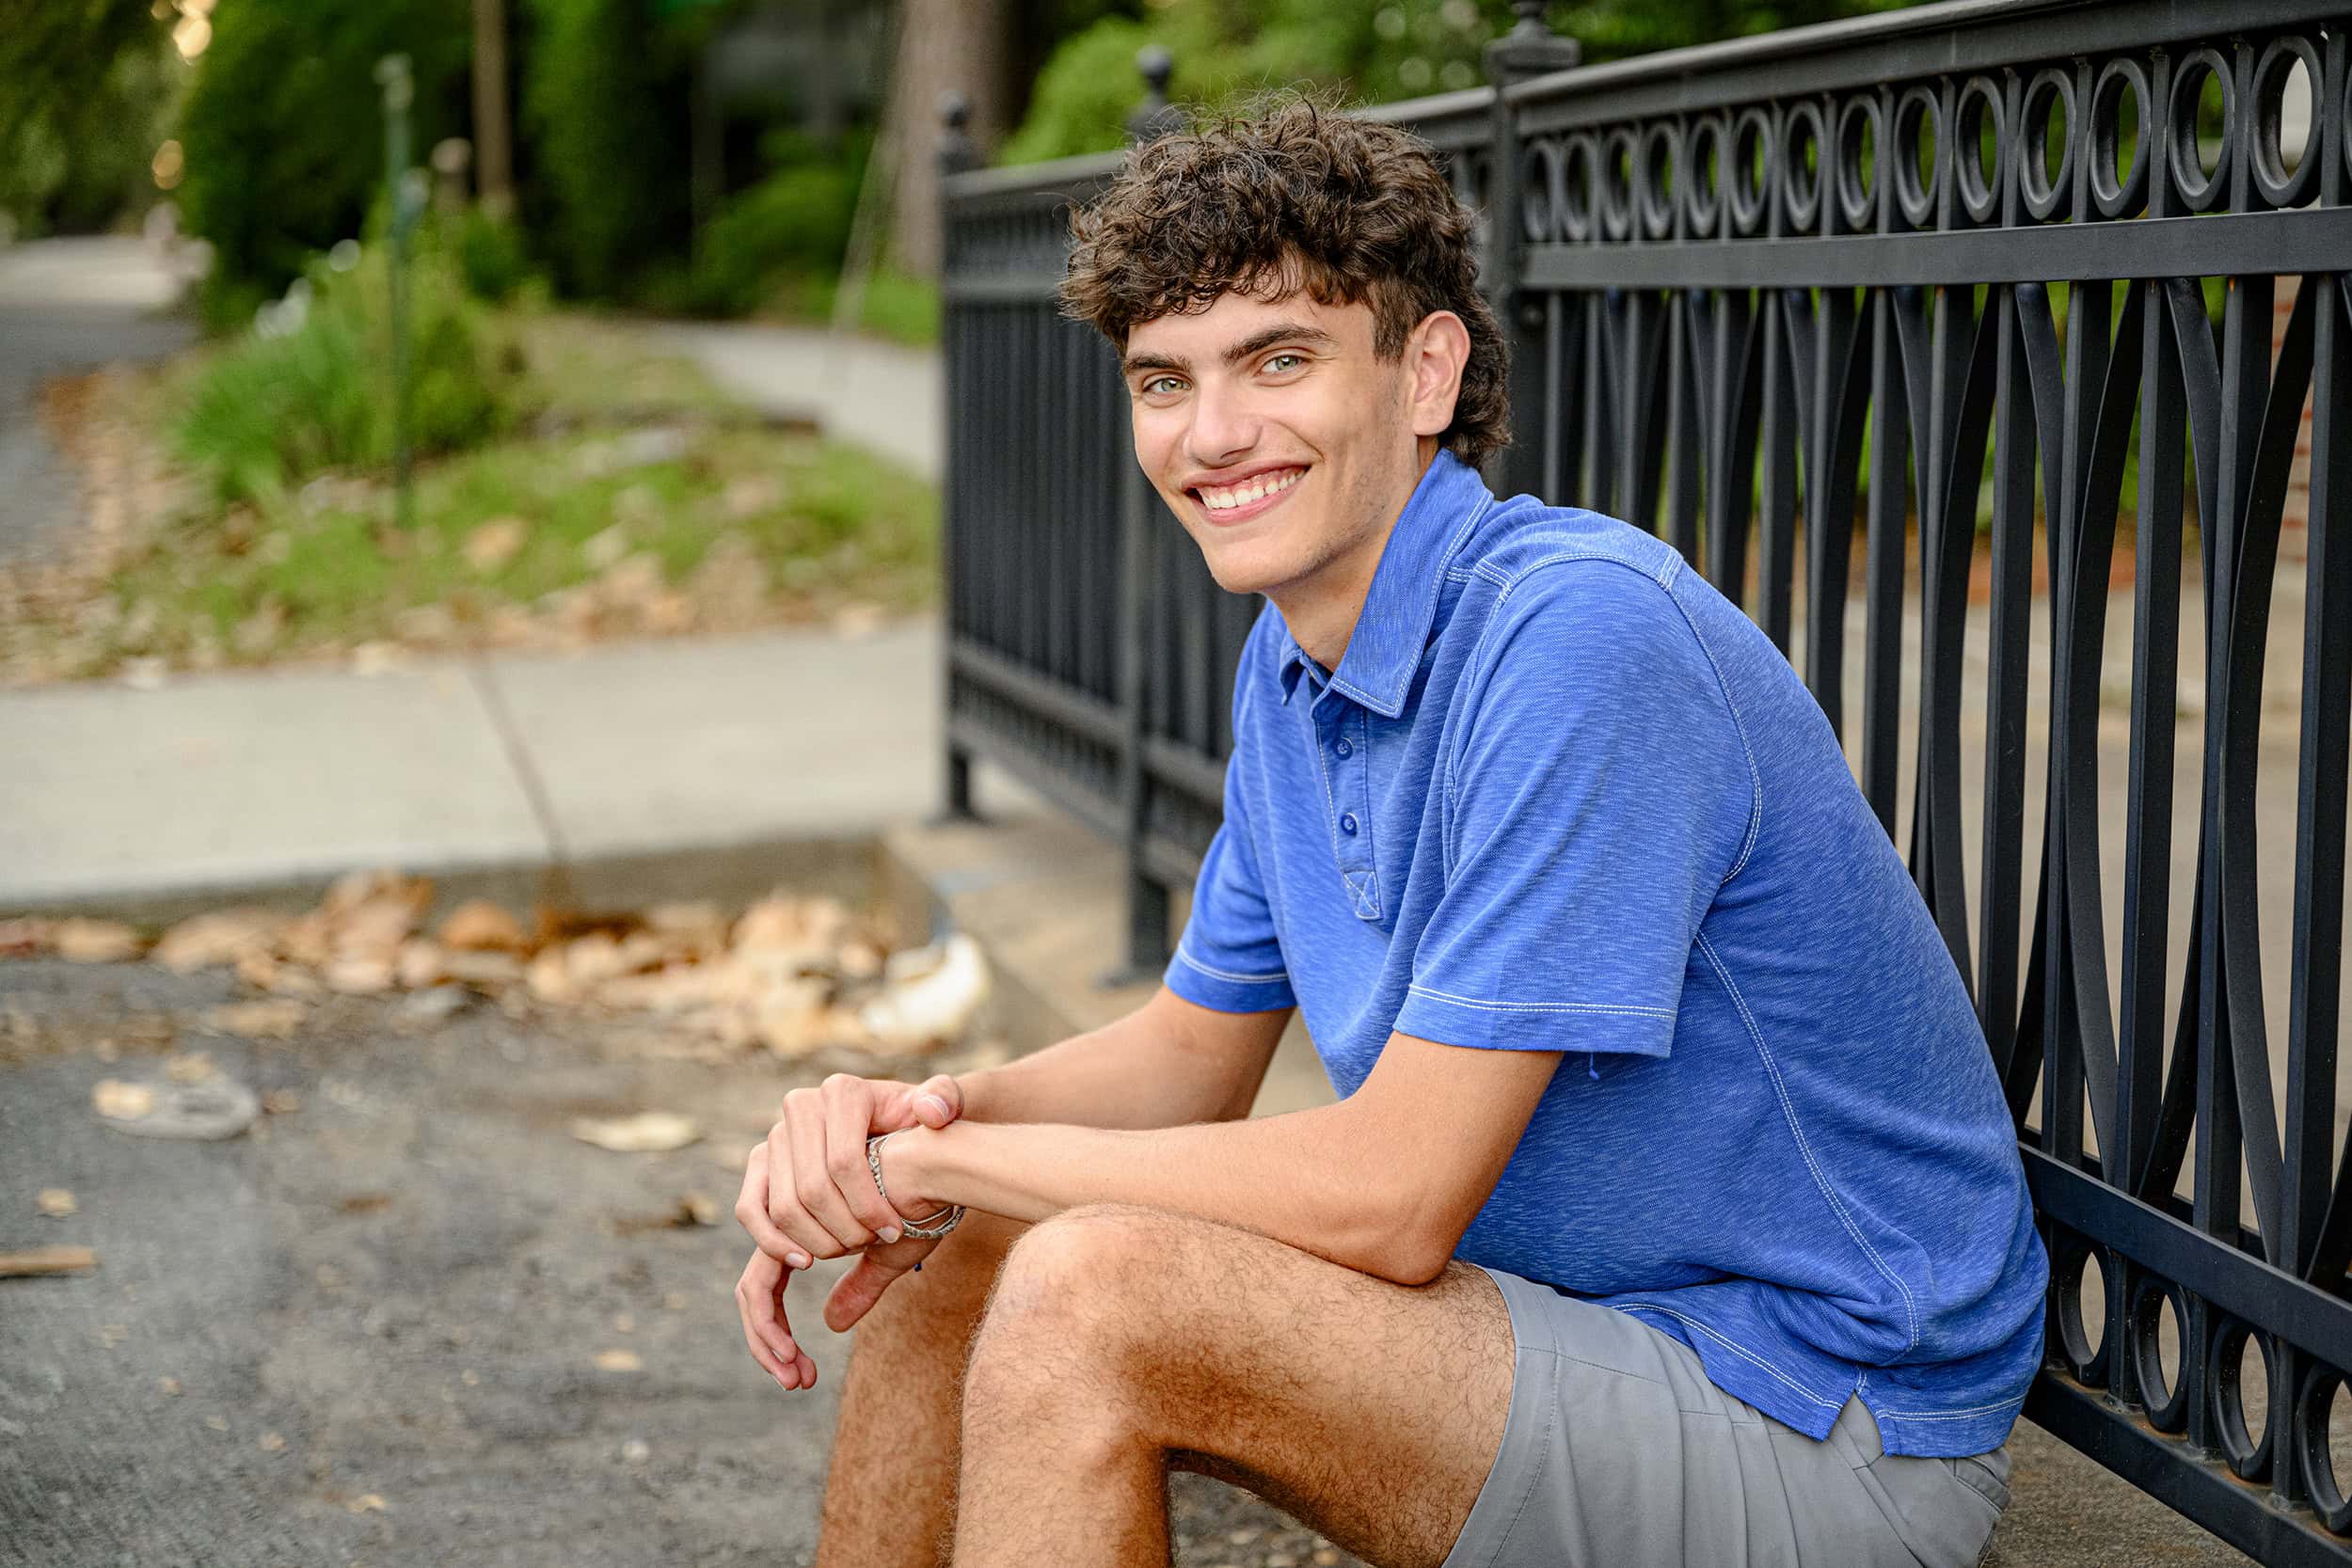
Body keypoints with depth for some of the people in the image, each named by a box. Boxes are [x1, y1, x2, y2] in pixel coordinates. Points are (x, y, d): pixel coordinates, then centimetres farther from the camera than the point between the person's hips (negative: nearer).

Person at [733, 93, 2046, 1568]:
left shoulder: (1578, 636, -25)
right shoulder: (1294, 658, 5)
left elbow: (1392, 1202, -26)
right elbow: (1194, 1055, 15)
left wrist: (941, 1158, -15)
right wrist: (919, 1115, -6)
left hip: (1825, 1433, -9)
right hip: (1548, 1312, 9)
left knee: (1087, 1291, -25)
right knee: (954, 1254, 2)